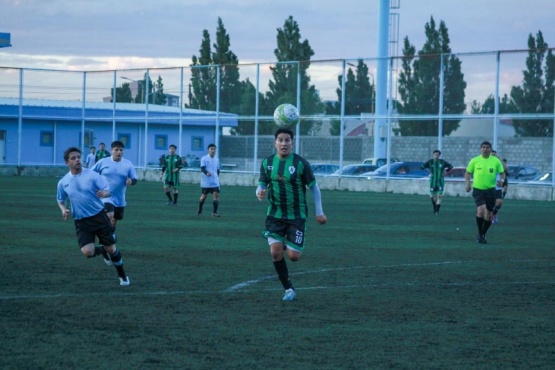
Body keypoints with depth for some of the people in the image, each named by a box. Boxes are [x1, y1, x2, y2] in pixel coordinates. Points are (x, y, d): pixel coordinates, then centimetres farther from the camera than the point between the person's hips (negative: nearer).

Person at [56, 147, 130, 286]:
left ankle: (122, 276, 27)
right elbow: (60, 200, 17)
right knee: (87, 251, -18)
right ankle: (103, 251, 20)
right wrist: (63, 209, -5)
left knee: (111, 248, 2)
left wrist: (104, 193, -31)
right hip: (81, 222, 1)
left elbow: (107, 190, -7)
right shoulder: (63, 183, 1)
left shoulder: (91, 175, -7)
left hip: (99, 216, -1)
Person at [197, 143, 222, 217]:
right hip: (206, 181, -3)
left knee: (216, 195, -11)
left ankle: (214, 212, -9)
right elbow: (202, 168, -15)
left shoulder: (217, 159, 10)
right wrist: (206, 173, -32)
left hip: (215, 182, 3)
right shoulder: (204, 158, -5)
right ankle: (199, 210, 27)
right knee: (204, 196, 5)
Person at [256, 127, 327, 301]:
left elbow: (314, 187, -1)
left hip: (296, 216, -2)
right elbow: (262, 185, 7)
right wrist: (260, 192, -18)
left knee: (293, 256, -7)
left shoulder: (301, 163, -9)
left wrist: (319, 212, -3)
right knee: (276, 252, -12)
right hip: (275, 214, 2)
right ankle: (288, 289, 7)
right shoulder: (267, 163, 0)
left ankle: (290, 245, 33)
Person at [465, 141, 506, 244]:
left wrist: (502, 179, -13)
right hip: (478, 189, -2)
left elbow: (502, 173, 9)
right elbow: (468, 173, 8)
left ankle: (483, 235, 28)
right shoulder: (474, 161, 0)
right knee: (481, 210, -22)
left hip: (490, 190, 2)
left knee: (488, 214, 7)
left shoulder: (496, 161, 1)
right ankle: (480, 234, -7)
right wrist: (468, 183, -9)